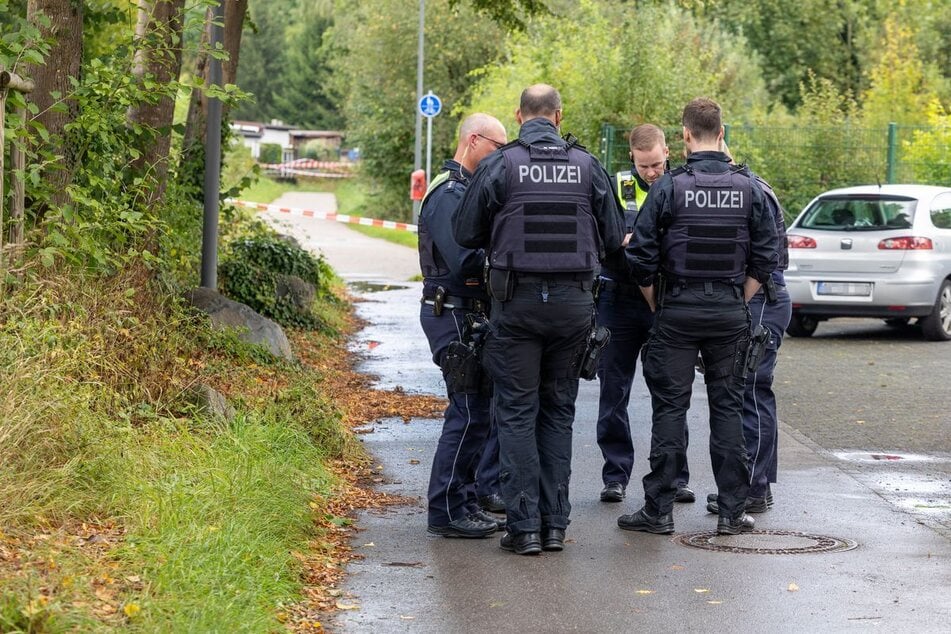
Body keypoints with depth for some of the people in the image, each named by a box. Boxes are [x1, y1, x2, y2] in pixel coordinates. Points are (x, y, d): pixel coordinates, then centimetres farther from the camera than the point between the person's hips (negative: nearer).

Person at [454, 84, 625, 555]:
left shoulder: (499, 165, -6)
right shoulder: (587, 166, 2)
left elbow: (466, 233, -2)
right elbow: (614, 237, 6)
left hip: (516, 300, -2)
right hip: (574, 301, 3)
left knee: (517, 413, 3)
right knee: (559, 410, 12)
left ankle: (524, 525, -1)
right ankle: (555, 523, 11)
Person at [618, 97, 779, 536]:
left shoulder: (669, 187, -7)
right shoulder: (748, 188, 0)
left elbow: (641, 257, -7)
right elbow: (766, 257, 1)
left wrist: (657, 307, 6)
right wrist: (737, 302, 10)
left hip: (677, 312, -2)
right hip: (730, 312, 2)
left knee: (670, 409, 3)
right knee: (728, 408, 8)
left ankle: (659, 509, 5)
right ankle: (731, 511, 9)